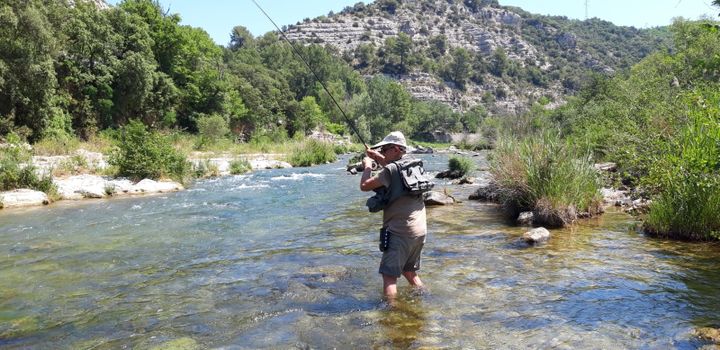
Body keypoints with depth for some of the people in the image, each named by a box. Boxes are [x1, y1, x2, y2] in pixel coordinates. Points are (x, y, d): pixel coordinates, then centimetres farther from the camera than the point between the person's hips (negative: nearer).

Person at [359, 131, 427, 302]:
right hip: (420, 230, 8)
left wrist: (368, 166, 3)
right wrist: (378, 158, 25)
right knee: (410, 272, 23)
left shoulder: (391, 170, -14)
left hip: (400, 232, -8)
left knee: (389, 275, -3)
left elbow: (364, 186, -12)